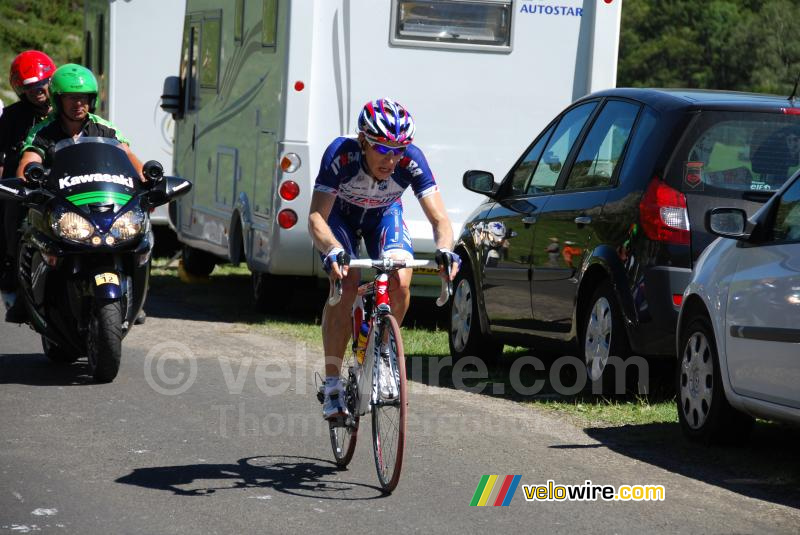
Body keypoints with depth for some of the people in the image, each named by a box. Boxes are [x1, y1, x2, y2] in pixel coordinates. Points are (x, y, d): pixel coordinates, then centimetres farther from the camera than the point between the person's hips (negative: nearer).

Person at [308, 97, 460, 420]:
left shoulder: (411, 161, -34)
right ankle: (332, 386, -15)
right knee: (346, 283, -25)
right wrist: (333, 251, -62)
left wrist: (445, 250, -55)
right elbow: (316, 217, -42)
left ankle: (382, 353, 5)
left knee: (400, 282, -24)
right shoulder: (341, 155, -38)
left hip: (384, 214, 2)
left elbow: (439, 218, -34)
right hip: (340, 214, -2)